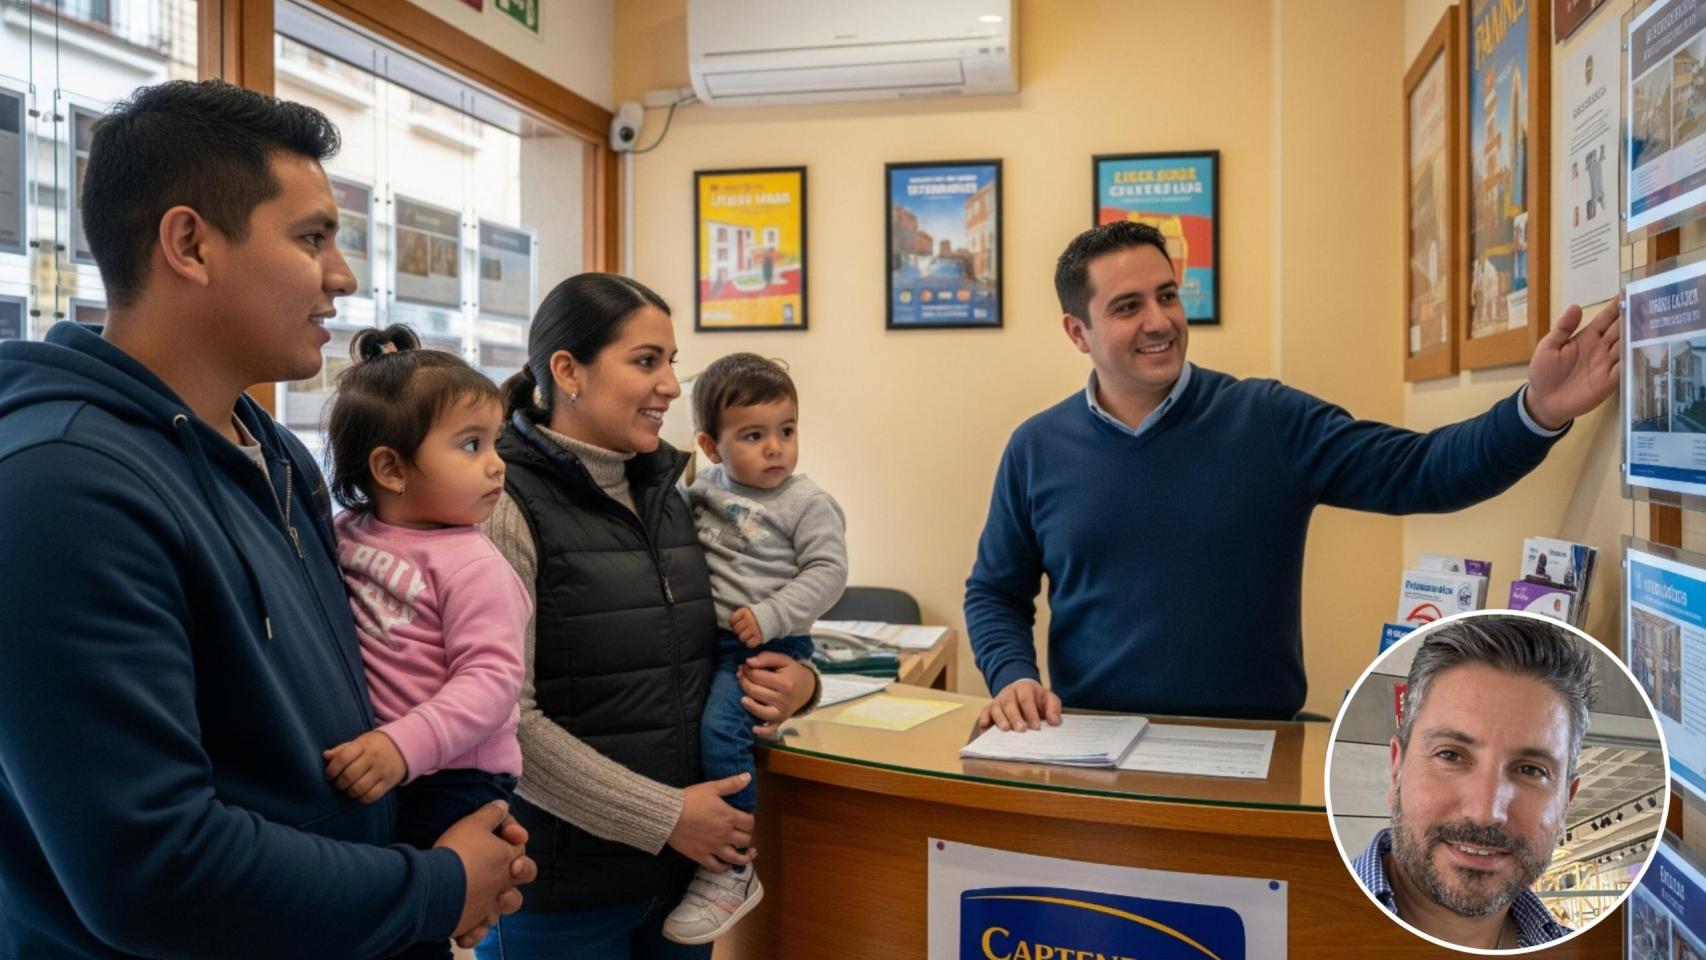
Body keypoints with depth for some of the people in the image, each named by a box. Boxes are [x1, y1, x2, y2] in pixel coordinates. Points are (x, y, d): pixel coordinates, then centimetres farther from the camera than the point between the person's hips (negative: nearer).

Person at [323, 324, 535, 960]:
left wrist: (406, 745, -35)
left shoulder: (469, 564, -18)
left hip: (452, 778, -6)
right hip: (370, 772, 6)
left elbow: (492, 677, -25)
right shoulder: (346, 532, 0)